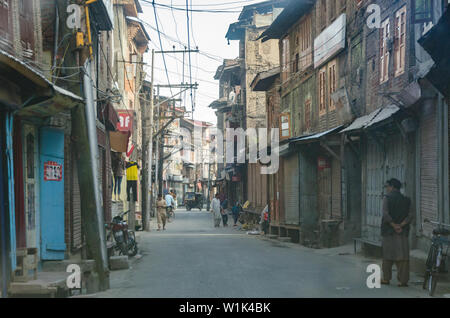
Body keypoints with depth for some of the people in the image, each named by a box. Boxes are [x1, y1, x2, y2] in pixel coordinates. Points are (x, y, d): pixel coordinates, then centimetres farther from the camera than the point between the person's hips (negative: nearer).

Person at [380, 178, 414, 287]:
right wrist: (401, 225, -9)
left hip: (388, 231, -2)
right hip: (402, 233, 3)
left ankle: (386, 279, 16)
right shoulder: (406, 200, 8)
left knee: (387, 255, 9)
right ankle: (403, 280, -3)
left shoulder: (387, 198, -4)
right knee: (403, 256, 2)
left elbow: (385, 214, -15)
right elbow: (410, 215, -1)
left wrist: (394, 225, -12)